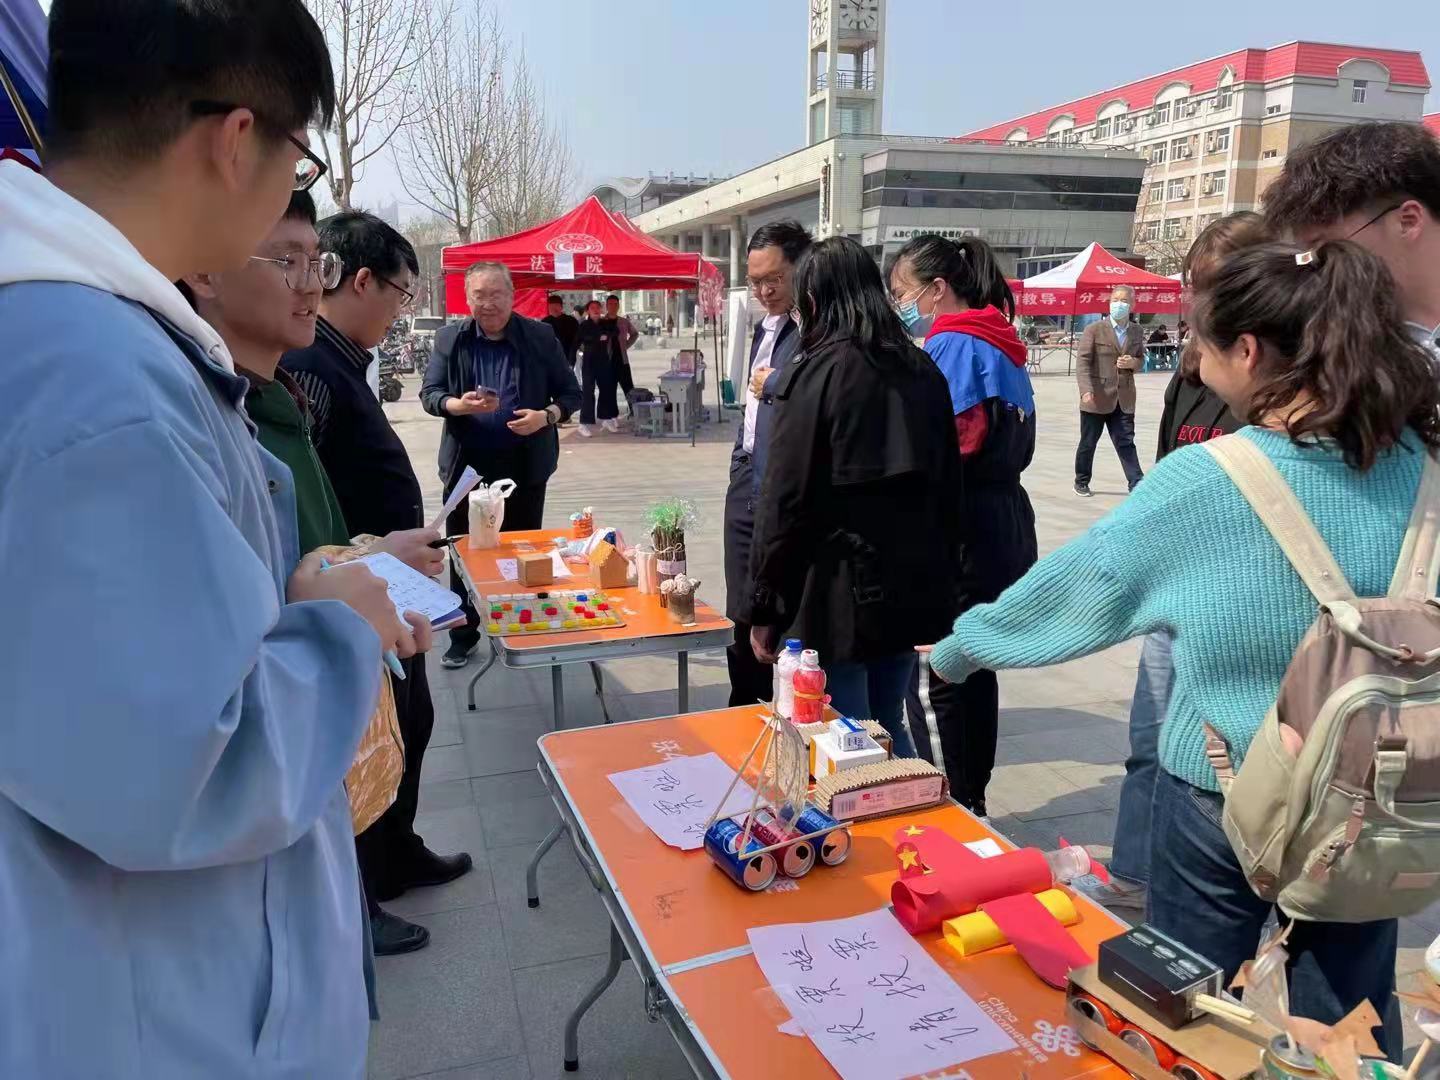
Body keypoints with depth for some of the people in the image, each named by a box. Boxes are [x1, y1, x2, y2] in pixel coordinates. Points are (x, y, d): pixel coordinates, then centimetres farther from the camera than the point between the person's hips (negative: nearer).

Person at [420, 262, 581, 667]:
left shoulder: (540, 337, -2)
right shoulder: (450, 338, 1)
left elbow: (570, 393, 2)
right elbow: (429, 393, 1)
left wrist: (546, 416, -19)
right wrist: (457, 404, -21)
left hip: (525, 467, -1)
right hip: (467, 466, 1)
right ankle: (464, 636, 22)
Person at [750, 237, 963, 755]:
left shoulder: (815, 373, -11)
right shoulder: (922, 370, 8)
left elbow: (785, 502, -13)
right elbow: (948, 485, 12)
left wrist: (765, 610, -6)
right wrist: (941, 580, 19)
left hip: (837, 594, -6)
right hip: (912, 590, 6)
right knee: (890, 731, 20)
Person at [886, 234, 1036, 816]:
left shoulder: (953, 346, -14)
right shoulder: (998, 345, 14)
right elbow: (1015, 445, 15)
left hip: (962, 534, -10)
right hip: (1003, 531, 10)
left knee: (933, 682, -1)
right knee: (973, 668, 18)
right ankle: (972, 802, 30)